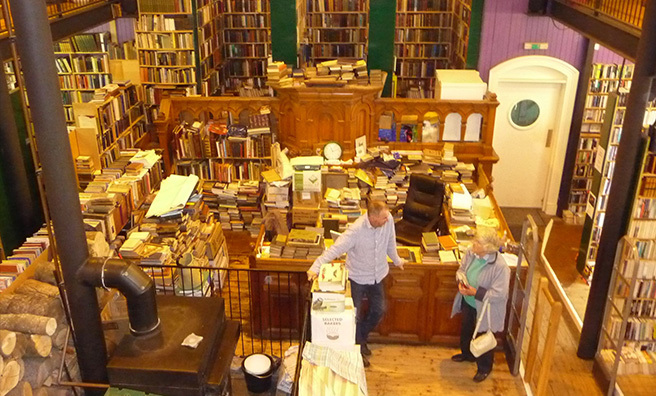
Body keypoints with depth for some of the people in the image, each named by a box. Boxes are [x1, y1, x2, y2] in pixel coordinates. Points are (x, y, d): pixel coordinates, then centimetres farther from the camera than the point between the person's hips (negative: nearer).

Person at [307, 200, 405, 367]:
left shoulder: (388, 220, -17)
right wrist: (315, 268, -44)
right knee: (355, 315, 7)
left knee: (379, 310, 18)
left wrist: (396, 260, 20)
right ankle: (357, 349, 32)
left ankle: (362, 338, 44)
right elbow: (335, 249, -34)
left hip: (377, 275, 5)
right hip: (357, 277, -5)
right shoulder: (356, 230, -32)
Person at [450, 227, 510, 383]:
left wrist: (475, 292, -32)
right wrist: (461, 280, -19)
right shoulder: (471, 253, -14)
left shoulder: (500, 266, -33)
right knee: (466, 331, 29)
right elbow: (461, 269, 3)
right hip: (468, 302, 6)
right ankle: (467, 354, 59)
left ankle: (484, 368, 43)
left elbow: (499, 294, -29)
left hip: (485, 309, -6)